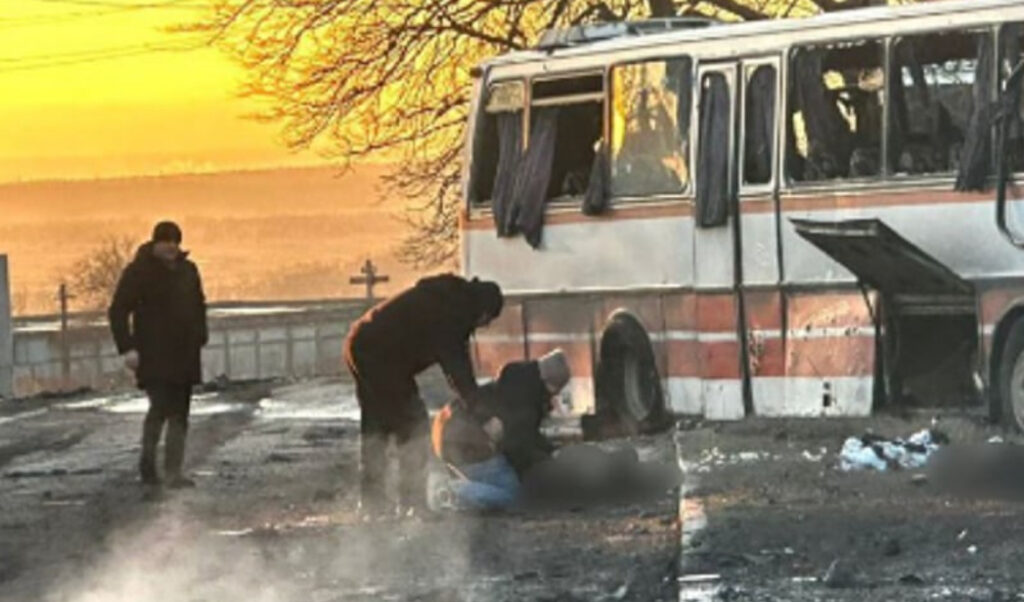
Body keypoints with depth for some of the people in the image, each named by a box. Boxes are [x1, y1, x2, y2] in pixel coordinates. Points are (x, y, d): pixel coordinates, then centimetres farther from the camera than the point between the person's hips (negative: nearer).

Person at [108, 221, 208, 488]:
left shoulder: (187, 270, 13)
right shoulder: (139, 271, -6)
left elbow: (199, 306, 25)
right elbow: (118, 311, -8)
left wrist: (200, 340, 12)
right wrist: (127, 348, -17)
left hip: (183, 355, 6)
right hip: (153, 354, -6)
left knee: (179, 415, 1)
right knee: (160, 407, -16)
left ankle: (173, 473, 2)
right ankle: (147, 462, 4)